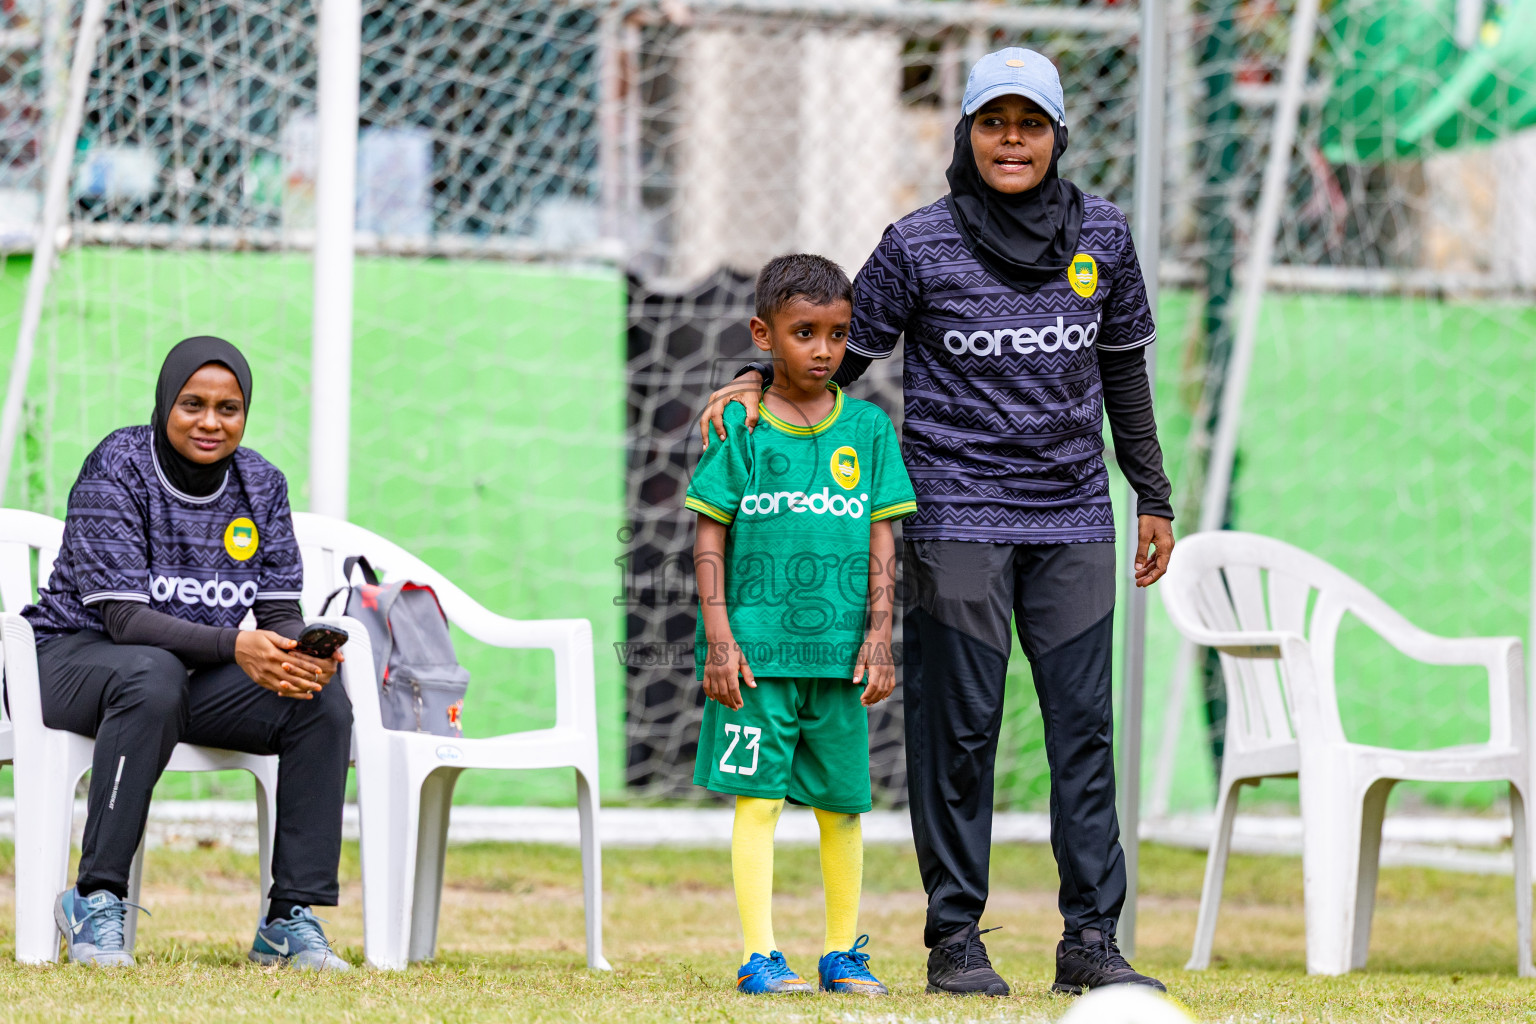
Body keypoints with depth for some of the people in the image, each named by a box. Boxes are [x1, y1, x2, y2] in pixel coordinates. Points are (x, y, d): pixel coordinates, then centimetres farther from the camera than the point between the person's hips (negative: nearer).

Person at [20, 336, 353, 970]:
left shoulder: (260, 484, 2)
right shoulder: (116, 472, -16)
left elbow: (280, 613, -1)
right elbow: (123, 616, -24)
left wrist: (306, 655, -27)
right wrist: (233, 645, -38)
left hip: (196, 674, 6)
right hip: (74, 654, -6)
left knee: (325, 701, -18)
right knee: (153, 675, -41)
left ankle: (292, 921, -16)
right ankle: (96, 901, -35)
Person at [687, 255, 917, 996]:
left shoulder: (868, 428, 7)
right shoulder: (741, 428, 0)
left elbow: (880, 540, 8)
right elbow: (709, 539, 0)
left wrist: (878, 635, 1)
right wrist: (719, 637, -7)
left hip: (839, 651, 3)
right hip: (757, 646, -3)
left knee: (841, 802, 8)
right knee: (757, 798, -4)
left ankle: (843, 954, 19)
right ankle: (759, 955, -2)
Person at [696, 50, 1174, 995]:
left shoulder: (1102, 235, 7)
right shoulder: (921, 245, -3)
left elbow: (1124, 369, 16)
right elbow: (842, 349, 6)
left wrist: (1153, 498, 18)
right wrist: (757, 381, -11)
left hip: (1073, 518, 3)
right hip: (958, 517, -3)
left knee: (1085, 723, -1)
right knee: (960, 725, -3)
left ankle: (1091, 937, 2)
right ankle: (955, 938, 4)